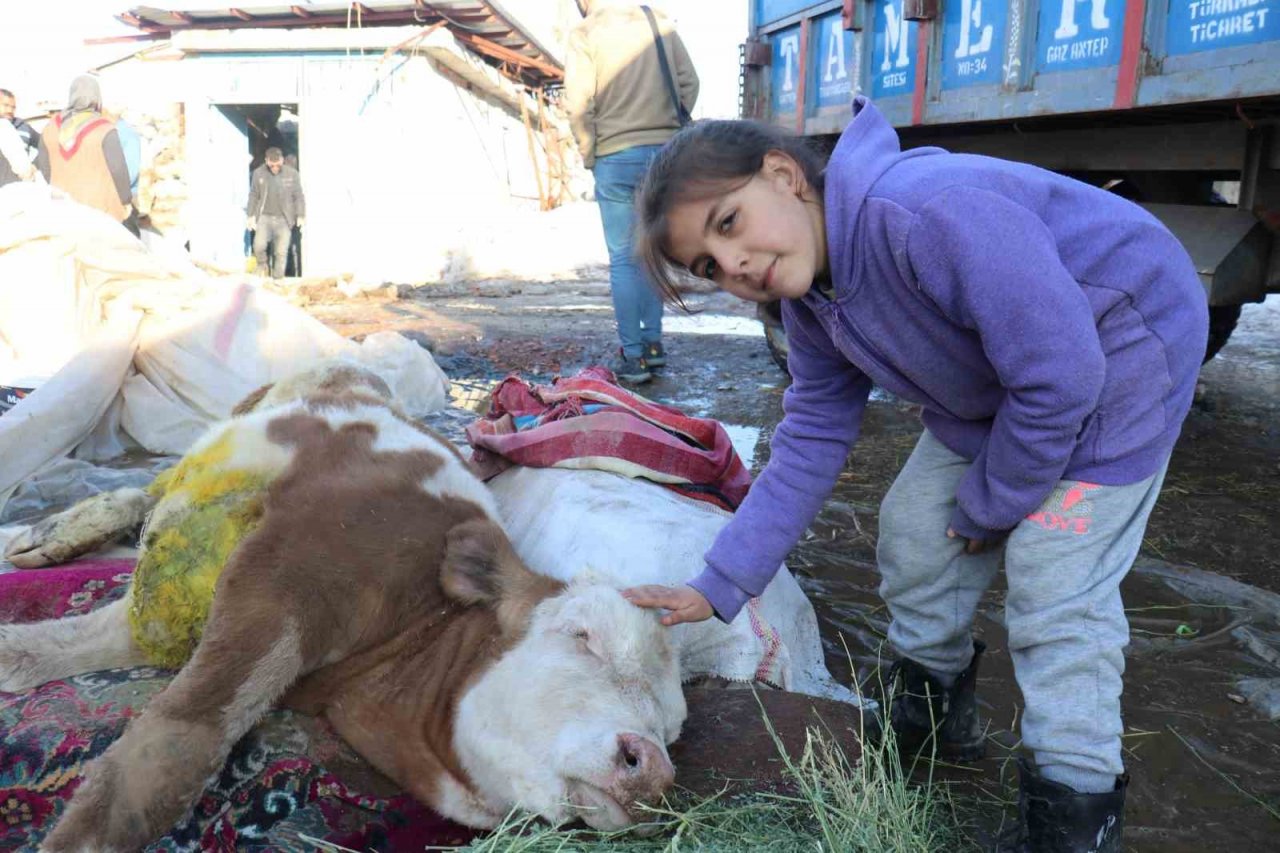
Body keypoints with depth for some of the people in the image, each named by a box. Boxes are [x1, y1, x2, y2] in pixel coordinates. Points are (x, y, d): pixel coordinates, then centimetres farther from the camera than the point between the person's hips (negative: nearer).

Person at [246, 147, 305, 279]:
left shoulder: (292, 174, -2)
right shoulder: (258, 173, 1)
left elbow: (298, 197, 3)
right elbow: (253, 196, 7)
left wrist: (301, 216, -2)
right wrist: (251, 216, 4)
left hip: (284, 219, -1)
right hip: (264, 217, 1)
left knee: (281, 252, -2)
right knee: (259, 245, -15)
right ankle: (262, 264, 16)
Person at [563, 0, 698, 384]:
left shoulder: (584, 33, -5)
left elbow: (579, 106, -10)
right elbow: (689, 83, 5)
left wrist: (589, 154, 3)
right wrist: (670, 131, 13)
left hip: (616, 158, -3)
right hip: (665, 154, 3)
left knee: (623, 258, 3)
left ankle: (633, 356, 3)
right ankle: (653, 342, 18)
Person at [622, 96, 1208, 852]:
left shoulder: (933, 215, -38)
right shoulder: (813, 306, -9)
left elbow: (1059, 377, -33)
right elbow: (810, 446, -3)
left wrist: (989, 505, -16)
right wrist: (716, 589, -6)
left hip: (1124, 343, -8)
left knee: (1055, 586, -13)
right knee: (915, 533, 9)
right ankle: (932, 712, 31)